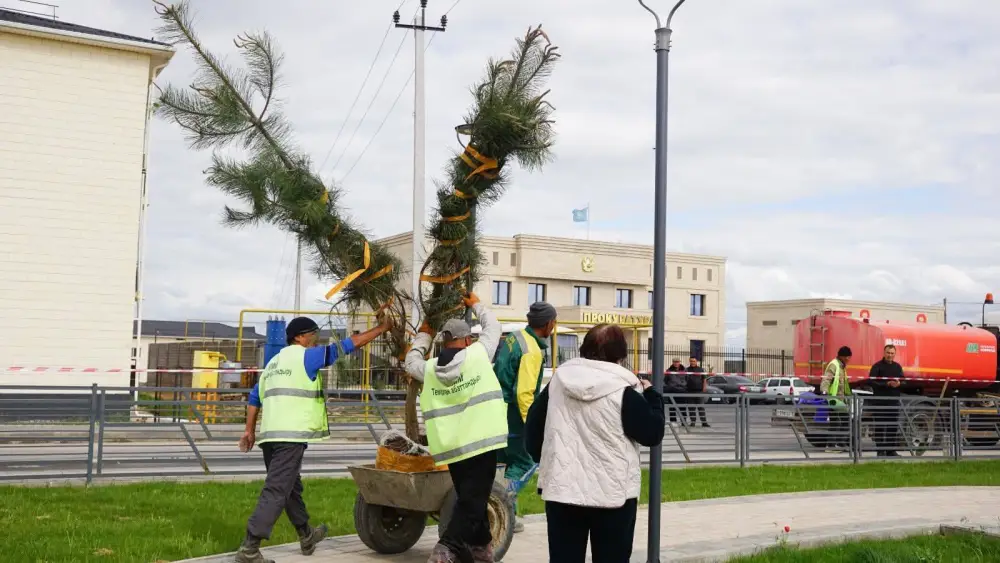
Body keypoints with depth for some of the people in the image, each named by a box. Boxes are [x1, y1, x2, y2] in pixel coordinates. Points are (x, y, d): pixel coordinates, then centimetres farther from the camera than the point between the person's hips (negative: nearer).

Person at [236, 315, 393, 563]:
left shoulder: (274, 362, 23)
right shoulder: (306, 356, -1)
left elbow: (255, 397, 24)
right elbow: (349, 344, 0)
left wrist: (250, 430, 28)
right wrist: (381, 328, 7)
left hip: (270, 434, 9)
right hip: (291, 435, -9)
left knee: (291, 488, 21)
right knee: (276, 492, -10)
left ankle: (307, 536, 38)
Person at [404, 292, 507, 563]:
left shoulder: (430, 368, 5)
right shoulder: (478, 354, -3)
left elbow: (411, 362, 27)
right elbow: (493, 326, 14)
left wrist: (424, 335, 36)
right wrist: (476, 304, 30)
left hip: (450, 446, 5)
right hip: (481, 441, -5)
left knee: (469, 497, 20)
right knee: (473, 501, -6)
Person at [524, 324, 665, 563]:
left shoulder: (558, 382, 3)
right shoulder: (623, 392, -12)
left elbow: (533, 425, 11)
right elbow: (652, 434, -5)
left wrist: (543, 458, 25)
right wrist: (651, 395, 9)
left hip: (562, 488, 4)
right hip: (613, 493, -3)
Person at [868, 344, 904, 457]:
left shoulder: (897, 367, 15)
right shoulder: (877, 366, -3)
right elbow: (872, 382, -12)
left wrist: (898, 383, -8)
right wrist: (887, 384, -21)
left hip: (894, 400, 5)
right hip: (880, 401, -5)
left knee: (893, 426, 5)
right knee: (880, 426, -3)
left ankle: (891, 450, 12)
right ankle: (880, 450, 1)